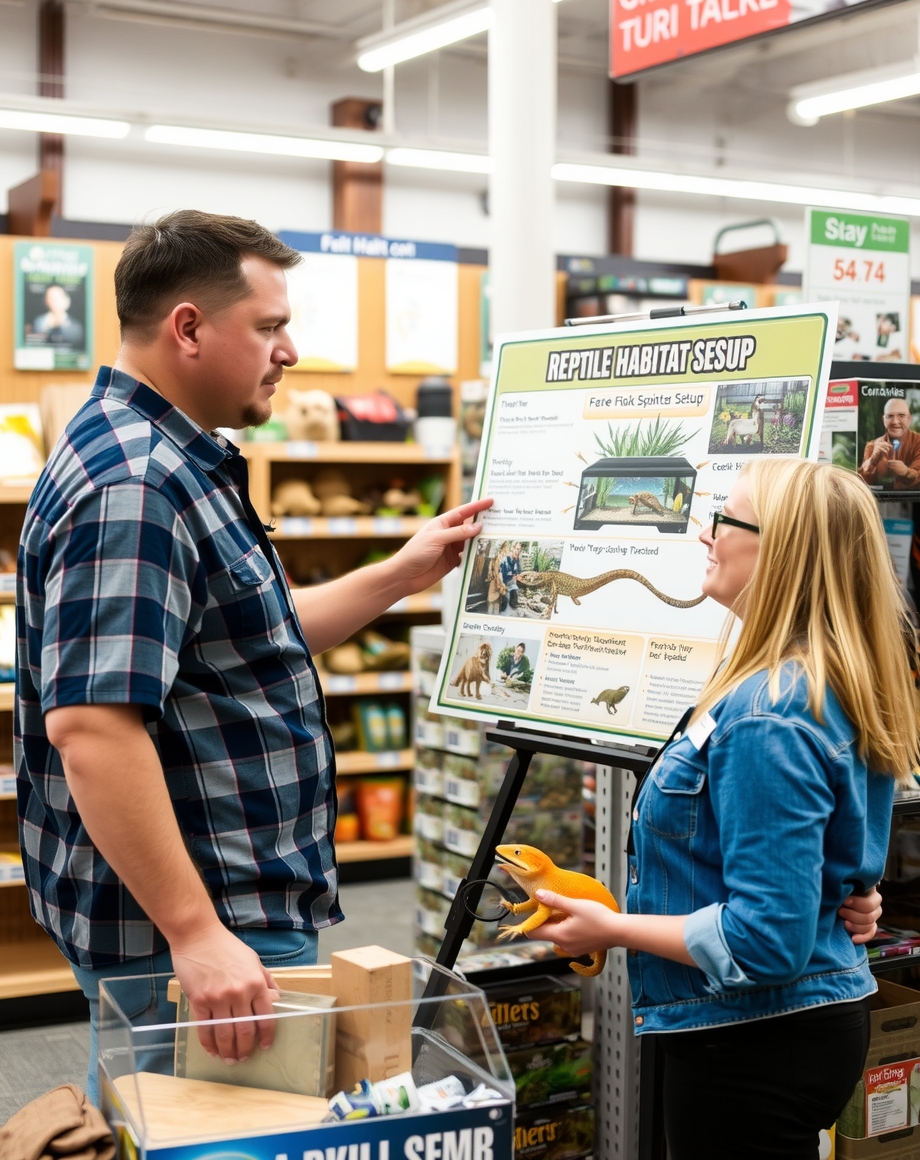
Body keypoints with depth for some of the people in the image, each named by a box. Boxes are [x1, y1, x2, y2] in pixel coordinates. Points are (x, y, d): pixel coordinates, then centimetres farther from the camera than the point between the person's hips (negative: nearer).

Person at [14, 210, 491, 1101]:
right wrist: (196, 934, -29)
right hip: (177, 932, -11)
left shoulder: (172, 461, 14)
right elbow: (90, 726, -29)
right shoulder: (132, 488, -21)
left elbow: (241, 643, 23)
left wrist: (404, 573, 19)